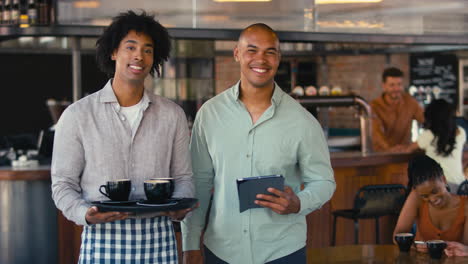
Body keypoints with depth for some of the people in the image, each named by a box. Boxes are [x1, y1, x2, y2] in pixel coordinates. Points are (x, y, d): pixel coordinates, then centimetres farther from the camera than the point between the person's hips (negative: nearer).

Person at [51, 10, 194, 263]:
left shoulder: (172, 115, 7)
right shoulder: (77, 115, 1)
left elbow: (183, 177, 10)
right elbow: (64, 183, 2)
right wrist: (84, 213, -17)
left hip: (159, 240, 2)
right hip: (101, 239, -2)